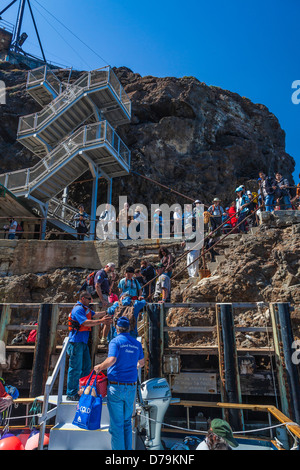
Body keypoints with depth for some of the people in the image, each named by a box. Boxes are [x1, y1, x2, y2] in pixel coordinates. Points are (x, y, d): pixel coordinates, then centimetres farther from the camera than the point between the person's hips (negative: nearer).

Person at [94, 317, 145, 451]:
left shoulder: (115, 341, -9)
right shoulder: (137, 344, 8)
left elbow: (111, 360, -24)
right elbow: (141, 363, 22)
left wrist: (99, 367, -7)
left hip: (116, 387, -5)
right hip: (131, 388, 5)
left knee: (117, 423, 5)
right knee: (127, 422, 18)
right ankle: (128, 448, 23)